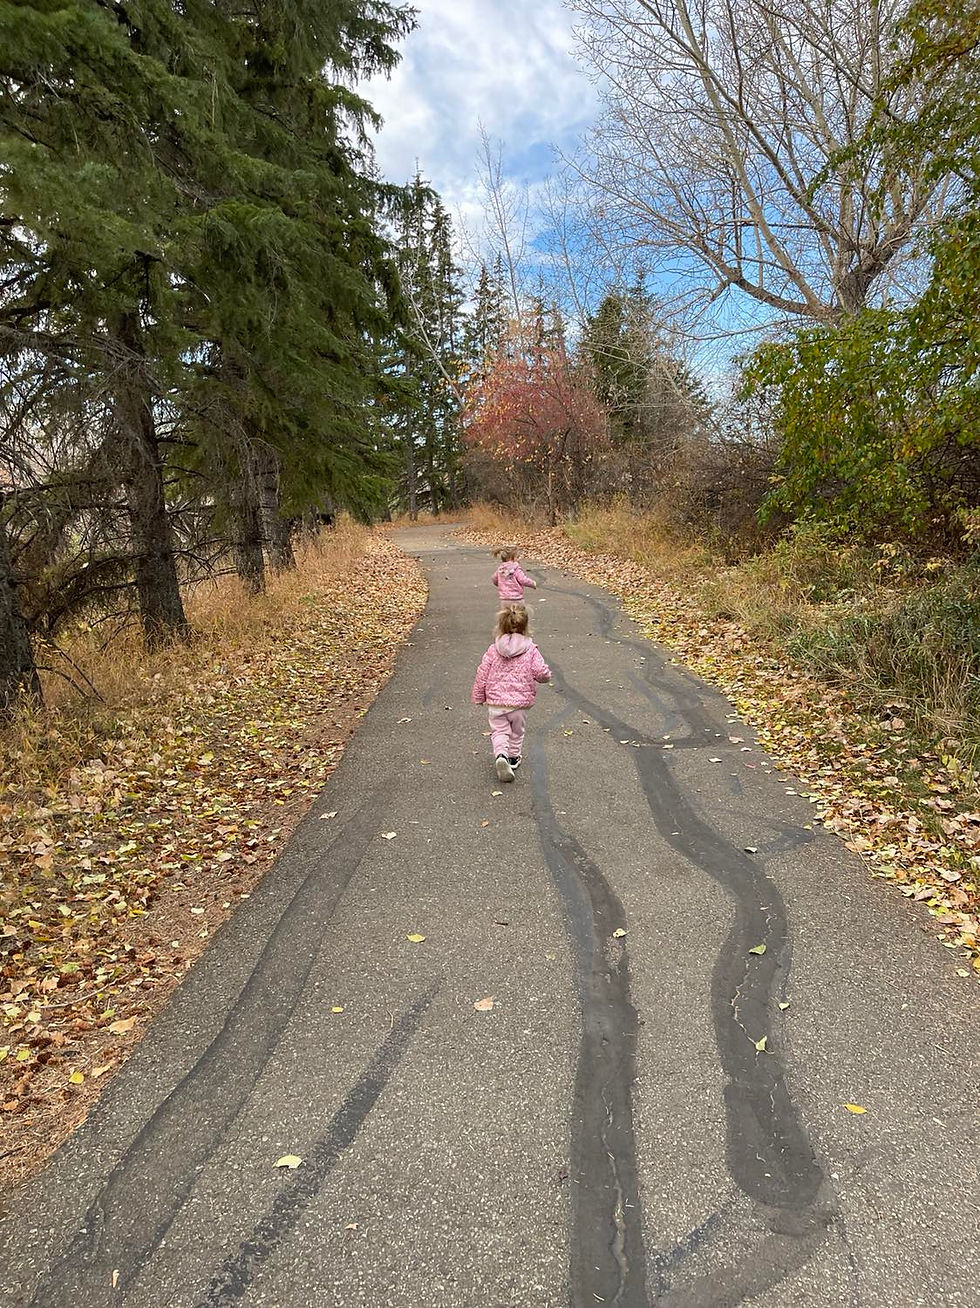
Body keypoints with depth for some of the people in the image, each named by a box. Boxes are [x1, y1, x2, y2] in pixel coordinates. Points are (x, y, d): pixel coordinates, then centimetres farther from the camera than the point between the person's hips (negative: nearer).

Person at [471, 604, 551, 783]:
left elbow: (482, 674, -2)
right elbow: (542, 673, -15)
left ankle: (501, 755, -16)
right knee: (517, 732, 22)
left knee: (499, 731, 9)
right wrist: (547, 674, 10)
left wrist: (478, 696, 10)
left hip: (495, 702, 0)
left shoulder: (493, 650, -4)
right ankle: (513, 758, 33)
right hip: (520, 702, 0)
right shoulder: (531, 650, -9)